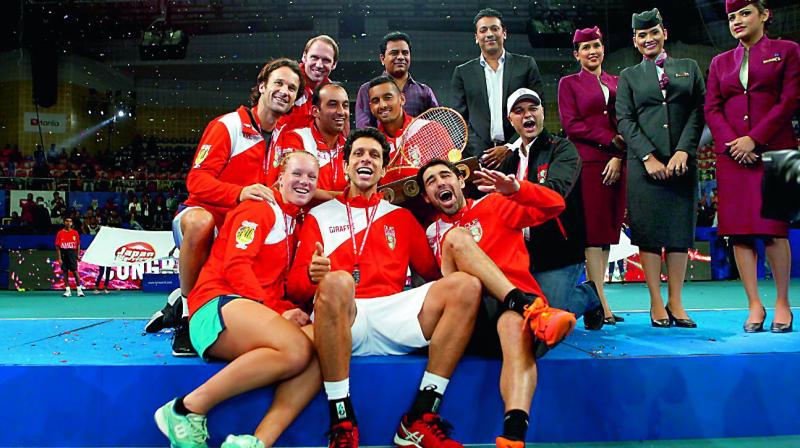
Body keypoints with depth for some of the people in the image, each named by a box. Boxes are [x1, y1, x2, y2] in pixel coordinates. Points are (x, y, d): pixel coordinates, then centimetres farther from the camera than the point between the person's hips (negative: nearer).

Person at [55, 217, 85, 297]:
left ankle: (79, 289, -2)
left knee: (75, 271, -5)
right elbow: (57, 246, 1)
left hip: (72, 254, -1)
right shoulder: (60, 233, 2)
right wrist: (59, 258, -5)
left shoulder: (75, 233, 5)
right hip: (63, 254, 1)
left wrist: (78, 255, 1)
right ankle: (67, 290, 10)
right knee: (65, 272, 4)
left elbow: (78, 245, 9)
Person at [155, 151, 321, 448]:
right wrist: (275, 312, -17)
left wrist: (287, 311, 0)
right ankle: (187, 410, -21)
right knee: (296, 349, -33)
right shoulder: (260, 208, 1)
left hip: (263, 313, 7)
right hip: (221, 303, -7)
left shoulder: (294, 222, 24)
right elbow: (235, 266, -11)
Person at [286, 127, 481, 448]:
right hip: (340, 319, -2)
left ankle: (420, 420, -20)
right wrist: (312, 275, -13)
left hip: (394, 316, 3)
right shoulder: (320, 215, 19)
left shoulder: (402, 217, 25)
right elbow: (294, 286, 10)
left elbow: (434, 274, 18)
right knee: (336, 282, -36)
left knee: (467, 285, -18)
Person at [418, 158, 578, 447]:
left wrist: (516, 189, -11)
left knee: (515, 326, -38)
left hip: (515, 304, -1)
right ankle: (530, 308, -32)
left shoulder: (493, 205, 17)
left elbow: (555, 205, 8)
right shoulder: (433, 233, 24)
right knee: (455, 237, -19)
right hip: (470, 314, 2)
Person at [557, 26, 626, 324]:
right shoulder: (569, 83, 9)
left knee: (608, 230, 2)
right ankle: (601, 304, -9)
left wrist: (619, 157, -3)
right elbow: (571, 124, -2)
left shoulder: (617, 83, 19)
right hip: (587, 162, -4)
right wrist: (612, 140, -8)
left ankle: (595, 296, 6)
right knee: (593, 230, -9)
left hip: (616, 163, 4)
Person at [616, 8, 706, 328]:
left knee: (680, 230, 1)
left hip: (682, 162, 1)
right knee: (649, 232, -3)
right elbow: (624, 120, 2)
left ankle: (675, 302, 7)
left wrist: (683, 151, -8)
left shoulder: (689, 68, 17)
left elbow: (698, 110, 7)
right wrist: (649, 157, -10)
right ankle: (656, 303, 2)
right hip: (644, 163, -1)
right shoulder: (628, 76, 14)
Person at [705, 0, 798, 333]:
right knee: (739, 229, -3)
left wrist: (754, 138, -12)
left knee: (773, 227, -6)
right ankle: (754, 305, 2)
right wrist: (731, 143, -8)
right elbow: (711, 109, 8)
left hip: (773, 150, -3)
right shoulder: (720, 62, 17)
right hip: (732, 153, 3)